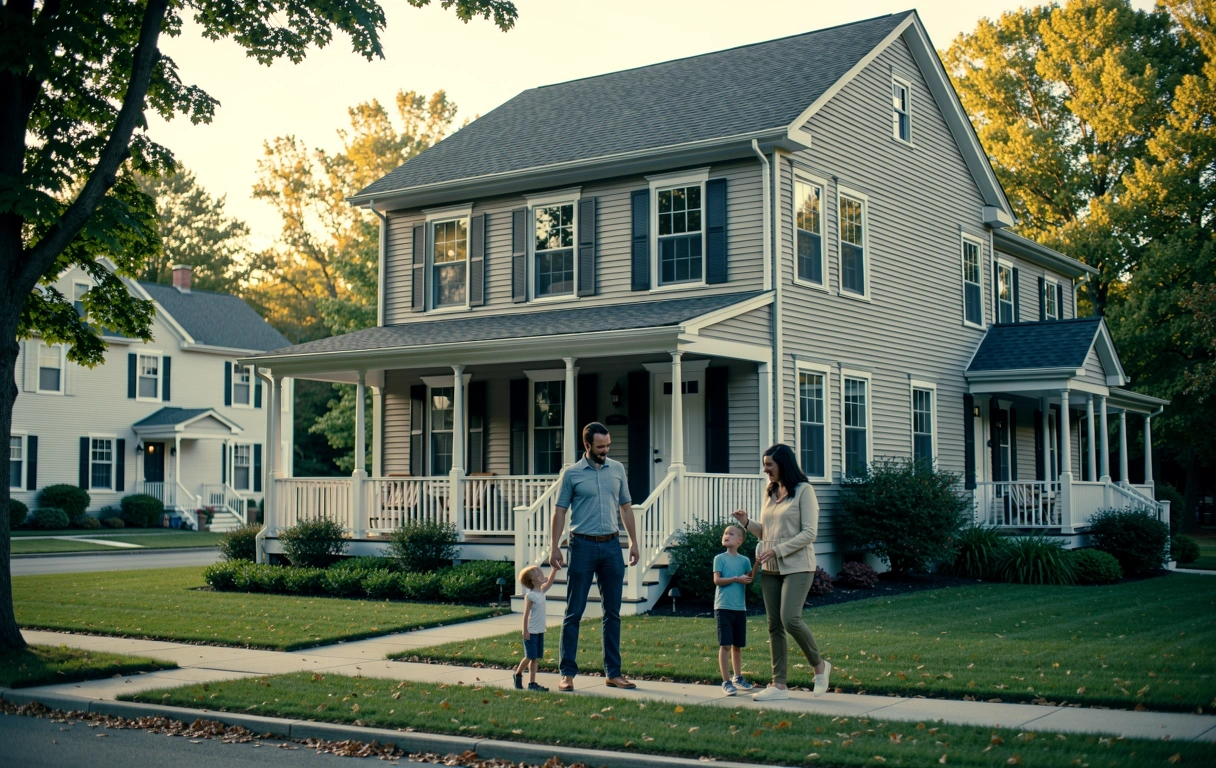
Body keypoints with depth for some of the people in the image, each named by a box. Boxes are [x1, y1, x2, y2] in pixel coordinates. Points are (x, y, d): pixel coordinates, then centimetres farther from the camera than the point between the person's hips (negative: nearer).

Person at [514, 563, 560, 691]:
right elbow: (526, 614, -16)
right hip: (531, 632, -8)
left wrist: (554, 568, -8)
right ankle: (518, 674, 17)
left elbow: (550, 581, 5)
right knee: (530, 656, -4)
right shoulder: (530, 595, -15)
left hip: (540, 631, 8)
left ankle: (532, 683, 9)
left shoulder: (542, 591, 7)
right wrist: (525, 631, -17)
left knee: (536, 658, 7)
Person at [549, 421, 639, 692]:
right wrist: (554, 547, -8)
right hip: (583, 545, -4)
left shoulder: (617, 469, 8)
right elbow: (560, 511, -1)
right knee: (574, 612, -1)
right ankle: (567, 673, 5)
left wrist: (634, 541, 10)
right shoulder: (572, 474, -2)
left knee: (613, 612, 8)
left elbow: (625, 507, 14)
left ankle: (613, 672, 15)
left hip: (611, 545, 4)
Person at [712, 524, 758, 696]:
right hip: (723, 607, -4)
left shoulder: (744, 560, 9)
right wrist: (737, 579, -15)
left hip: (740, 608, 4)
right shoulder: (720, 558, -1)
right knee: (725, 645, -7)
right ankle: (726, 682, -3)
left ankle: (737, 677, 29)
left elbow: (751, 578, -2)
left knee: (738, 645, 14)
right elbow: (717, 580, -8)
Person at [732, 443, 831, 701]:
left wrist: (778, 550, -18)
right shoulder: (769, 492, 13)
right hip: (770, 568, 7)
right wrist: (747, 523, 1)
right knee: (774, 626, 3)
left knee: (790, 619, -18)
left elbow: (809, 534, -12)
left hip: (797, 567, -7)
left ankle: (819, 665, 6)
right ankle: (779, 685, 6)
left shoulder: (803, 491, -6)